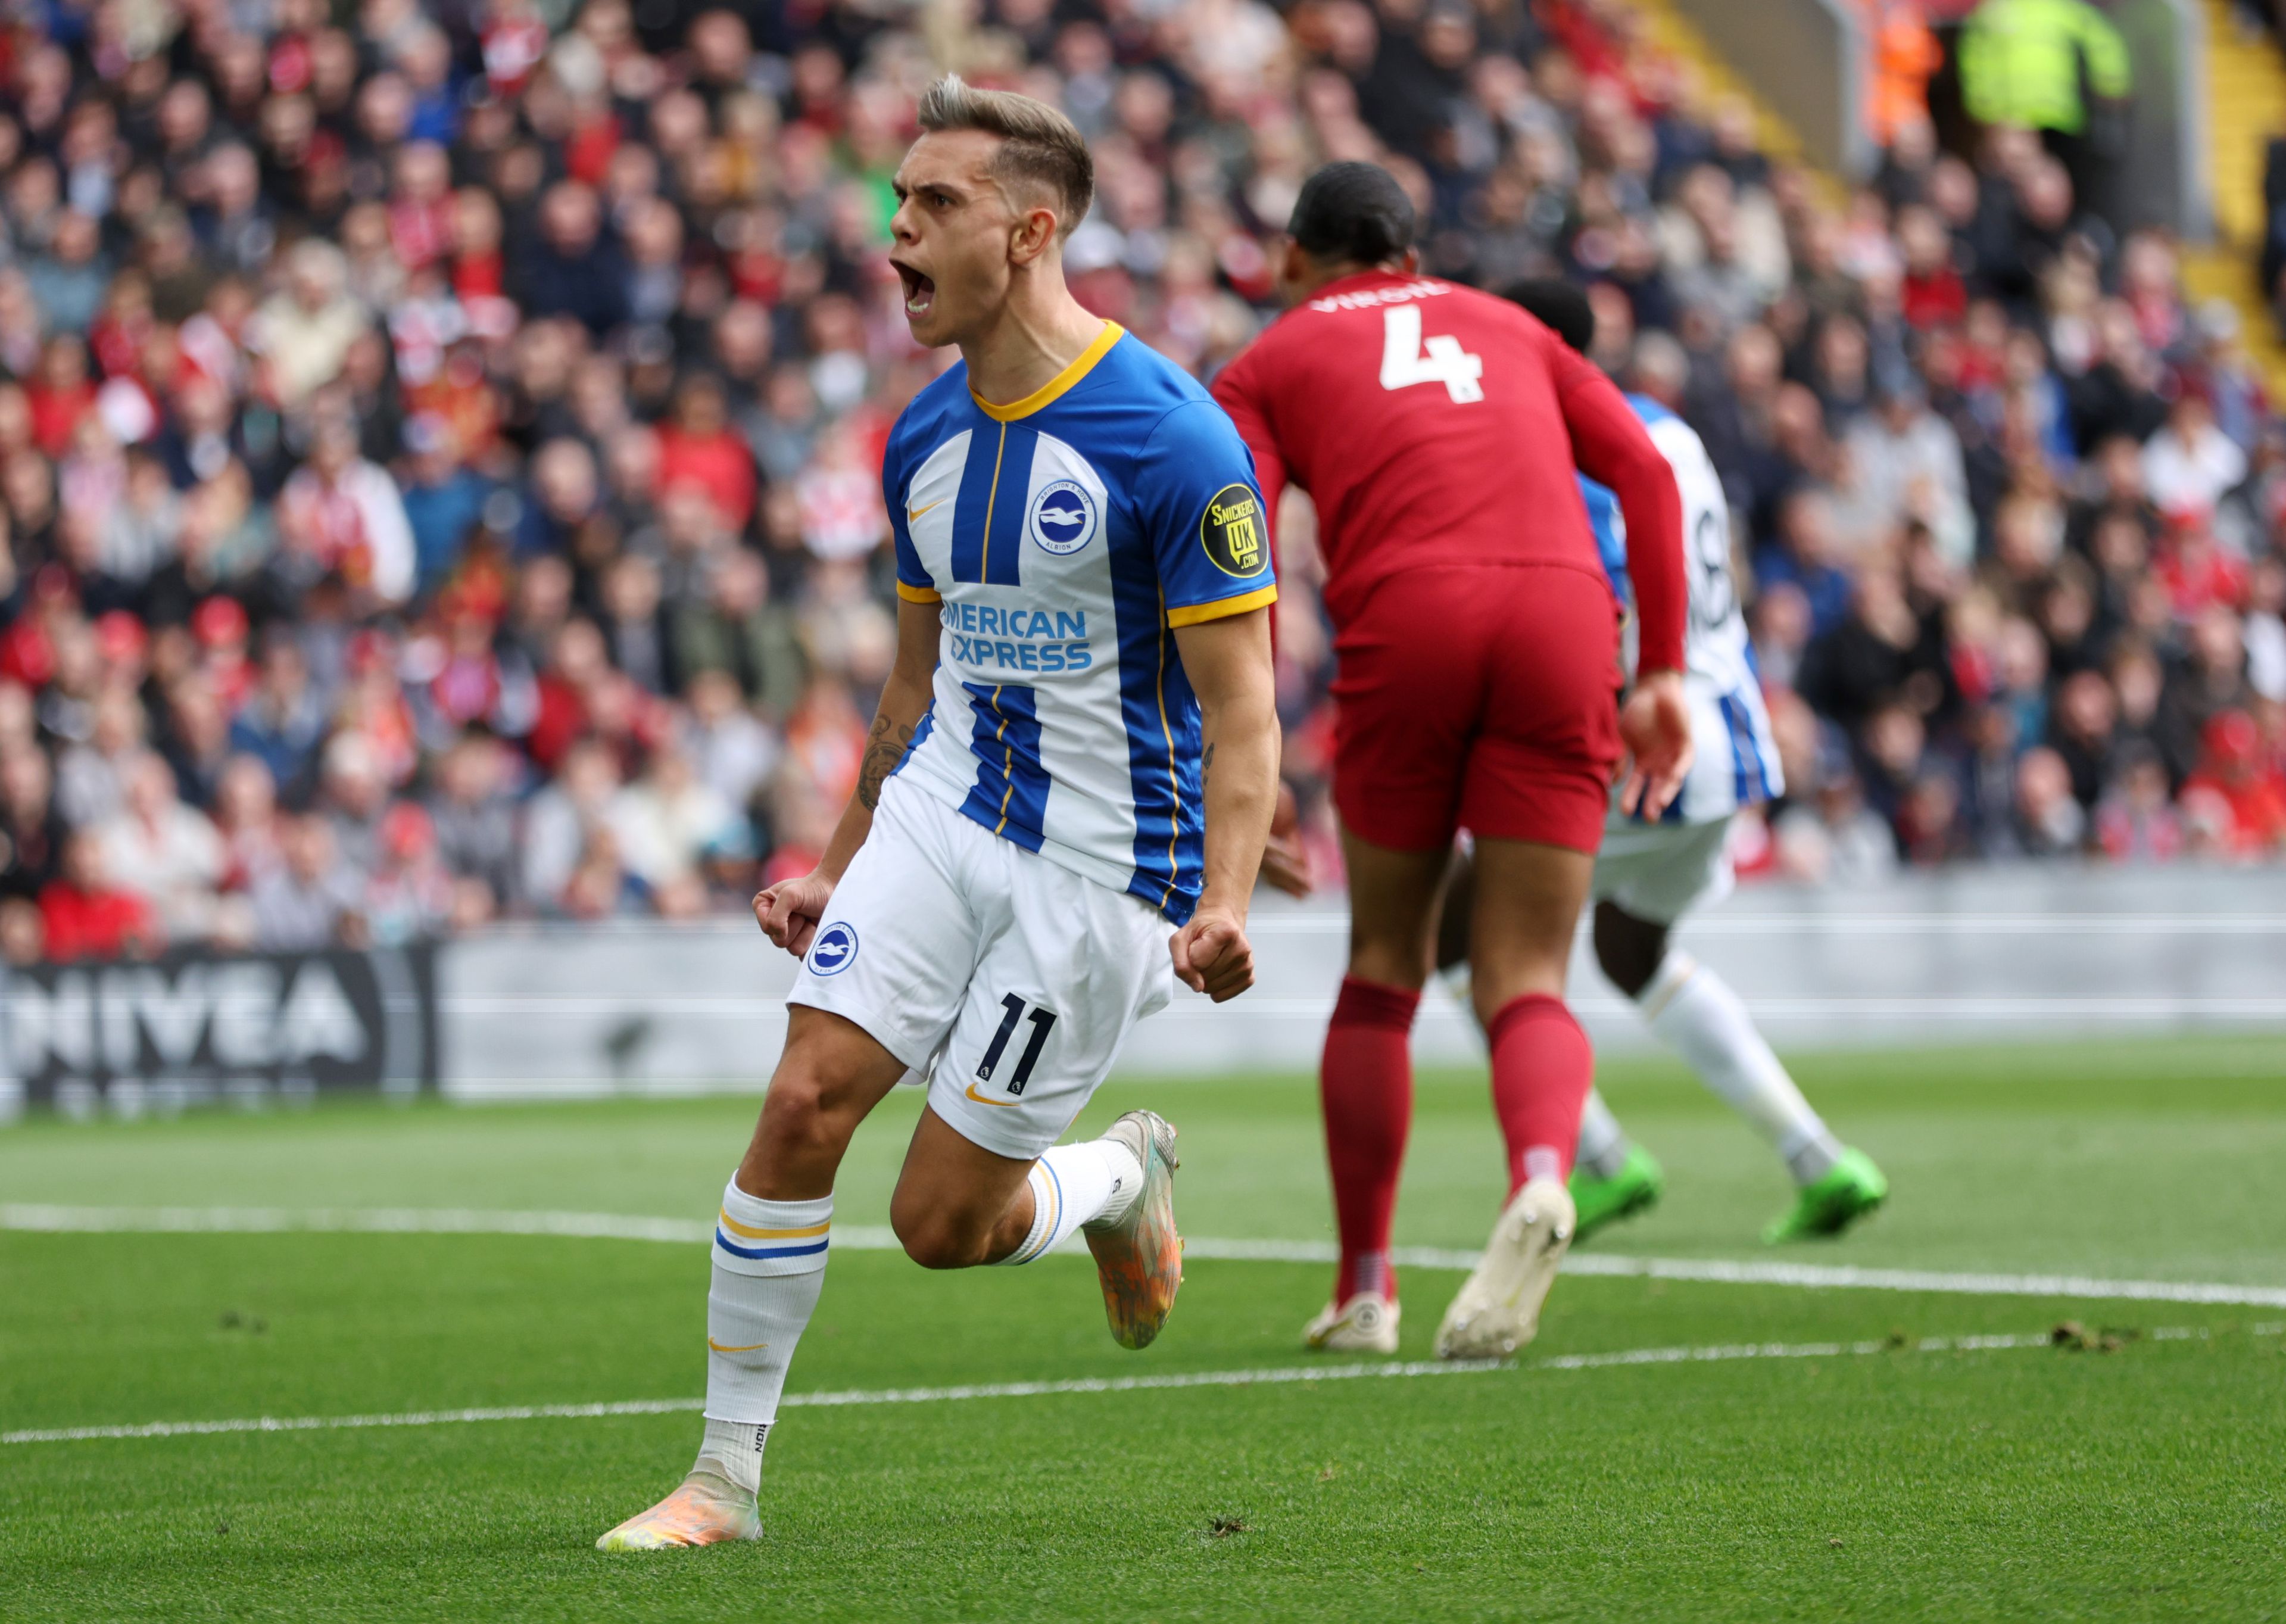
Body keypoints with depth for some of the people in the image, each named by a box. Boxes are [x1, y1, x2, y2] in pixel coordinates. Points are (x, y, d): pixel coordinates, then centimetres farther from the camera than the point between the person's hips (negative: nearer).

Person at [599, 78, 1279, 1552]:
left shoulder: (1169, 438, -17)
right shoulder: (927, 440, 6)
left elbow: (1240, 703, -16)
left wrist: (1225, 903, -29)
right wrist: (840, 875, 20)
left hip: (1101, 865, -6)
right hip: (939, 817, 6)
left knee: (942, 1222, -4)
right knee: (805, 1104, -13)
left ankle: (1124, 1181, 30)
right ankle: (728, 1471, -2)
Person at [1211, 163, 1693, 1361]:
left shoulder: (1268, 368, 20)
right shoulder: (1505, 329, 30)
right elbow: (1644, 471, 17)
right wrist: (1663, 675, 15)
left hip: (1405, 622, -2)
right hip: (1564, 619, 2)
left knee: (1386, 968, 17)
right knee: (1526, 988, 2)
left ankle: (1364, 1292, 18)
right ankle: (1541, 1182, -30)